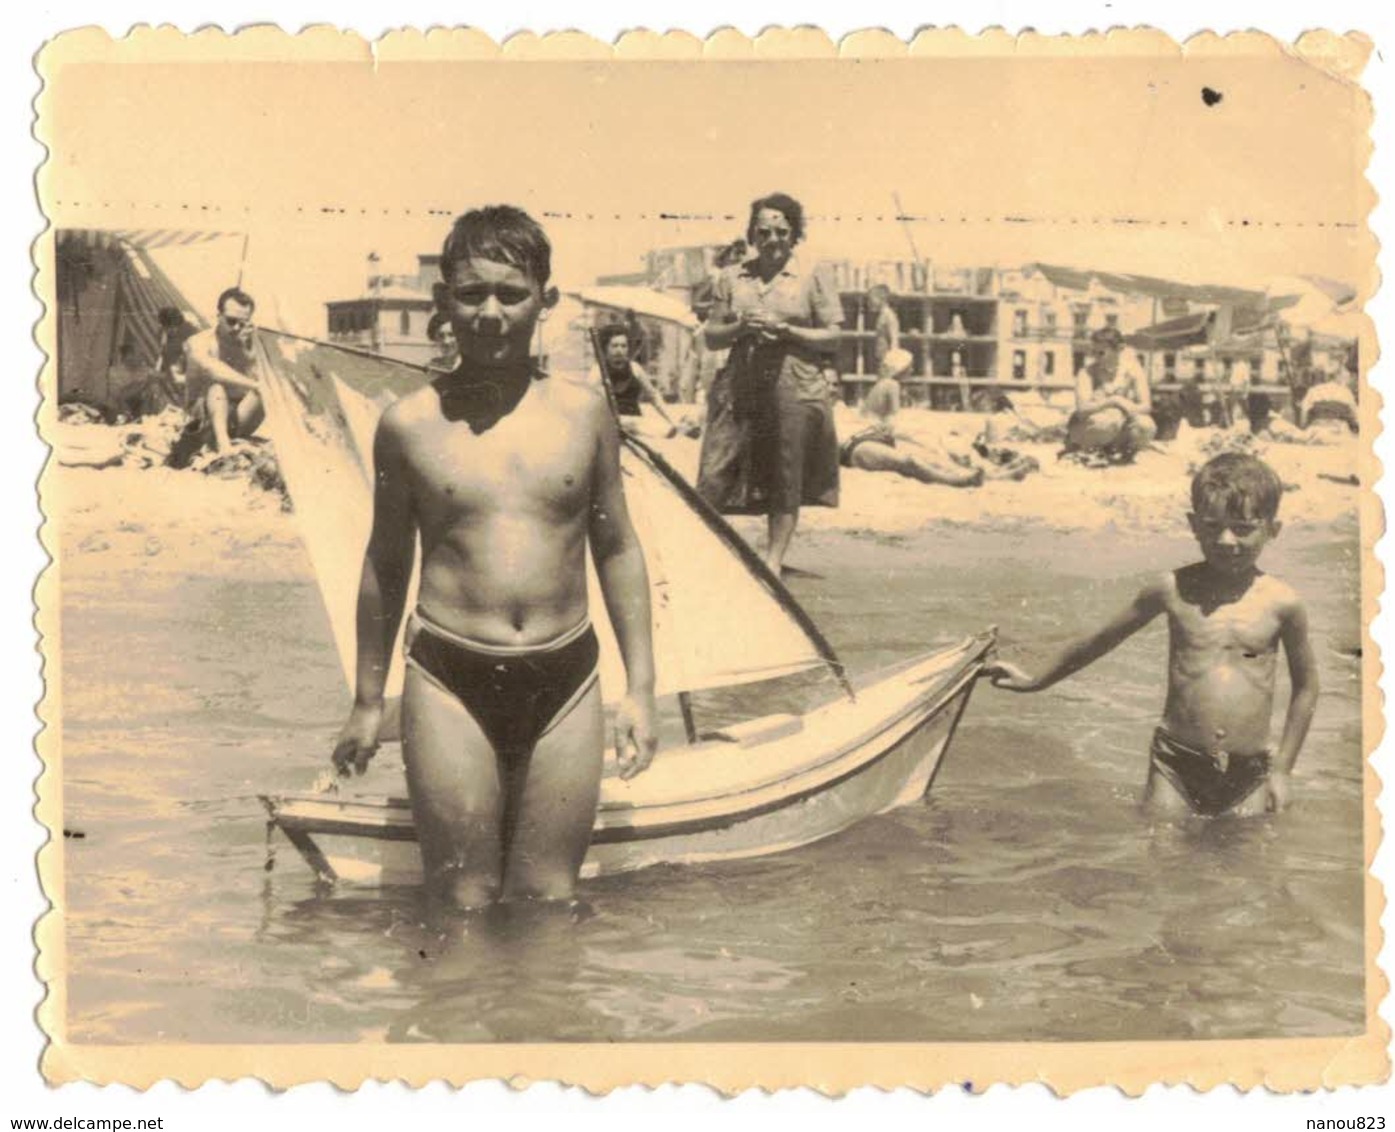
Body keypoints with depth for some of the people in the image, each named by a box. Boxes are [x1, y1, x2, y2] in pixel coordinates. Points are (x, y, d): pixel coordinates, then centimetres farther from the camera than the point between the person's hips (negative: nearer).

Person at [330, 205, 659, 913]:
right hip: (451, 682, -1)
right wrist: (367, 703, 14)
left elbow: (617, 550, 11)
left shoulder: (584, 412, 3)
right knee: (460, 904, 4)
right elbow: (386, 563, 10)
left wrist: (640, 688, 7)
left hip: (564, 682, 1)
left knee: (548, 902, 9)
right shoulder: (410, 424, 0)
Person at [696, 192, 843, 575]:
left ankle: (774, 559, 13)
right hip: (740, 389, 2)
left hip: (794, 389, -2)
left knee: (785, 482, 3)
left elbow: (832, 338, 0)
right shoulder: (732, 278, 11)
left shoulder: (814, 277, 4)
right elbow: (711, 336, 11)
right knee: (717, 476, -3)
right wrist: (742, 327, -8)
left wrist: (785, 330, -12)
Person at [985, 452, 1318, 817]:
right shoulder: (1173, 591, -2)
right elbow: (1100, 640, 13)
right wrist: (1036, 682, 22)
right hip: (1177, 767, 0)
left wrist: (1282, 768, 10)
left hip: (1248, 778, 0)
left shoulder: (1282, 604, -2)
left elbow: (1305, 686, 12)